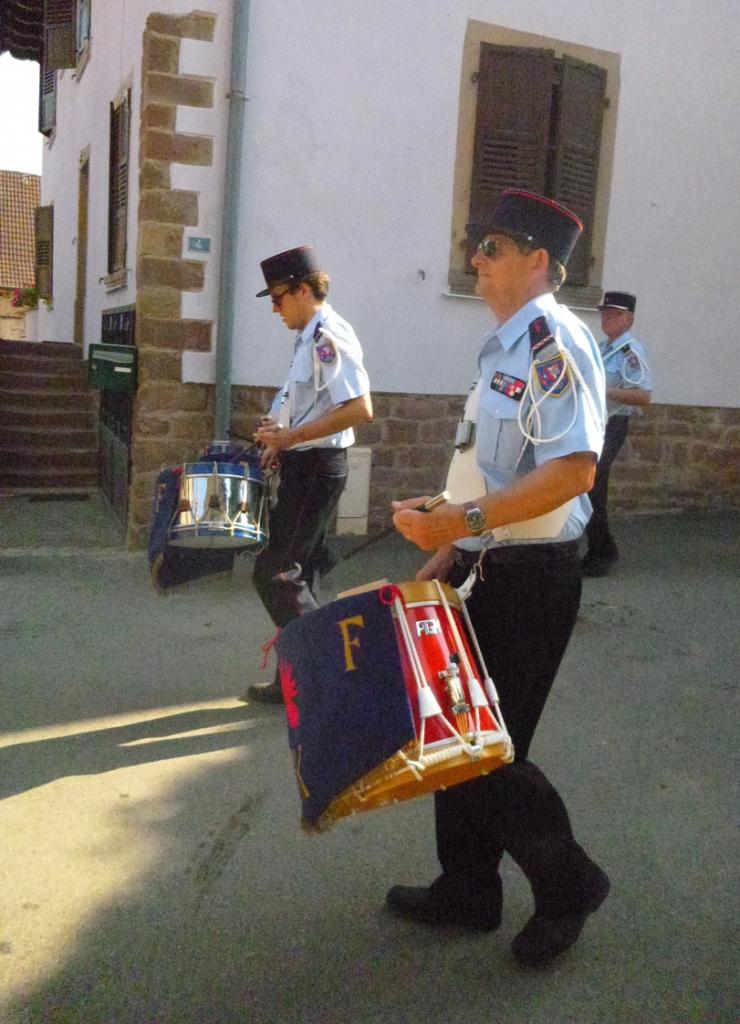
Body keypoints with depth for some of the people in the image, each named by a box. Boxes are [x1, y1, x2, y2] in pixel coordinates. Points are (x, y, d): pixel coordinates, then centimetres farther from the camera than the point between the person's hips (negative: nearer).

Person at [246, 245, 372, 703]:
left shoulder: (329, 337, -16)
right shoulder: (313, 337, 15)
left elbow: (360, 409, -26)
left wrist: (293, 436, -23)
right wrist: (284, 441, 13)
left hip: (316, 468, -11)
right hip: (305, 465, 11)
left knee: (275, 572, -7)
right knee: (295, 573, 15)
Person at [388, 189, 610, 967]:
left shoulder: (554, 339, -15)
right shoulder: (506, 346, 14)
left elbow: (574, 468, -27)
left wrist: (466, 519, -29)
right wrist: (452, 547, 16)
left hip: (529, 581, -9)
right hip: (487, 572, 10)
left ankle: (567, 885, 26)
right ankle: (467, 889, 34)